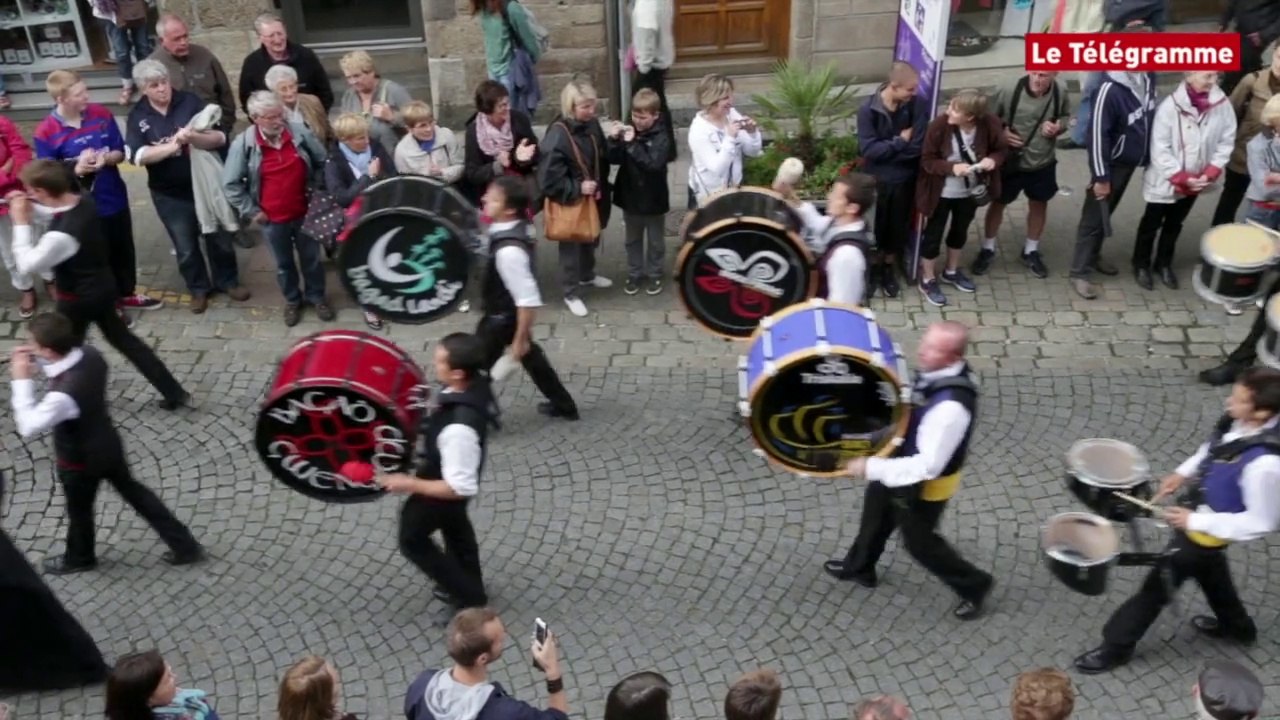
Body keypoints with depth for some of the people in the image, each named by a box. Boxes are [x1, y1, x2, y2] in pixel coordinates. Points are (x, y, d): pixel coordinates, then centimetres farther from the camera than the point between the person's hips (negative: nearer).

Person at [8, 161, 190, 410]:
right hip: (103, 286, 8)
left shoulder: (61, 236, -35)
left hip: (77, 299, -8)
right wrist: (31, 209, -1)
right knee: (121, 337, 21)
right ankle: (173, 392, 22)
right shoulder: (84, 202, -11)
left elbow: (28, 264, -22)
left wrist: (21, 223, -20)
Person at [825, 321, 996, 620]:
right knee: (876, 513, 28)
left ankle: (974, 585, 41)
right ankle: (859, 567, 55)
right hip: (903, 462, 8)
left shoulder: (951, 406, -41)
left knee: (919, 542, 17)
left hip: (923, 485, -8)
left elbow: (927, 466, -36)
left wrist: (871, 467, -33)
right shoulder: (940, 371, -14)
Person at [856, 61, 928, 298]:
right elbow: (868, 149, -22)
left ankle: (888, 269, 38)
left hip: (904, 180, 2)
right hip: (875, 180, -2)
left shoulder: (918, 105, -11)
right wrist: (900, 142, -17)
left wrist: (886, 149, -16)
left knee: (899, 228, 15)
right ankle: (871, 268, 34)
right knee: (873, 227, 11)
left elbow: (917, 147, -17)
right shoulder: (868, 110, -15)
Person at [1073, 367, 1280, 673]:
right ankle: (1237, 626, 60)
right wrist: (1184, 472, -4)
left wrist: (1196, 521, -24)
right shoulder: (1241, 422, -17)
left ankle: (1116, 647, 28)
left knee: (1157, 584, 8)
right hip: (1199, 512, 8)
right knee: (1210, 573, 33)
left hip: (1206, 531, -8)